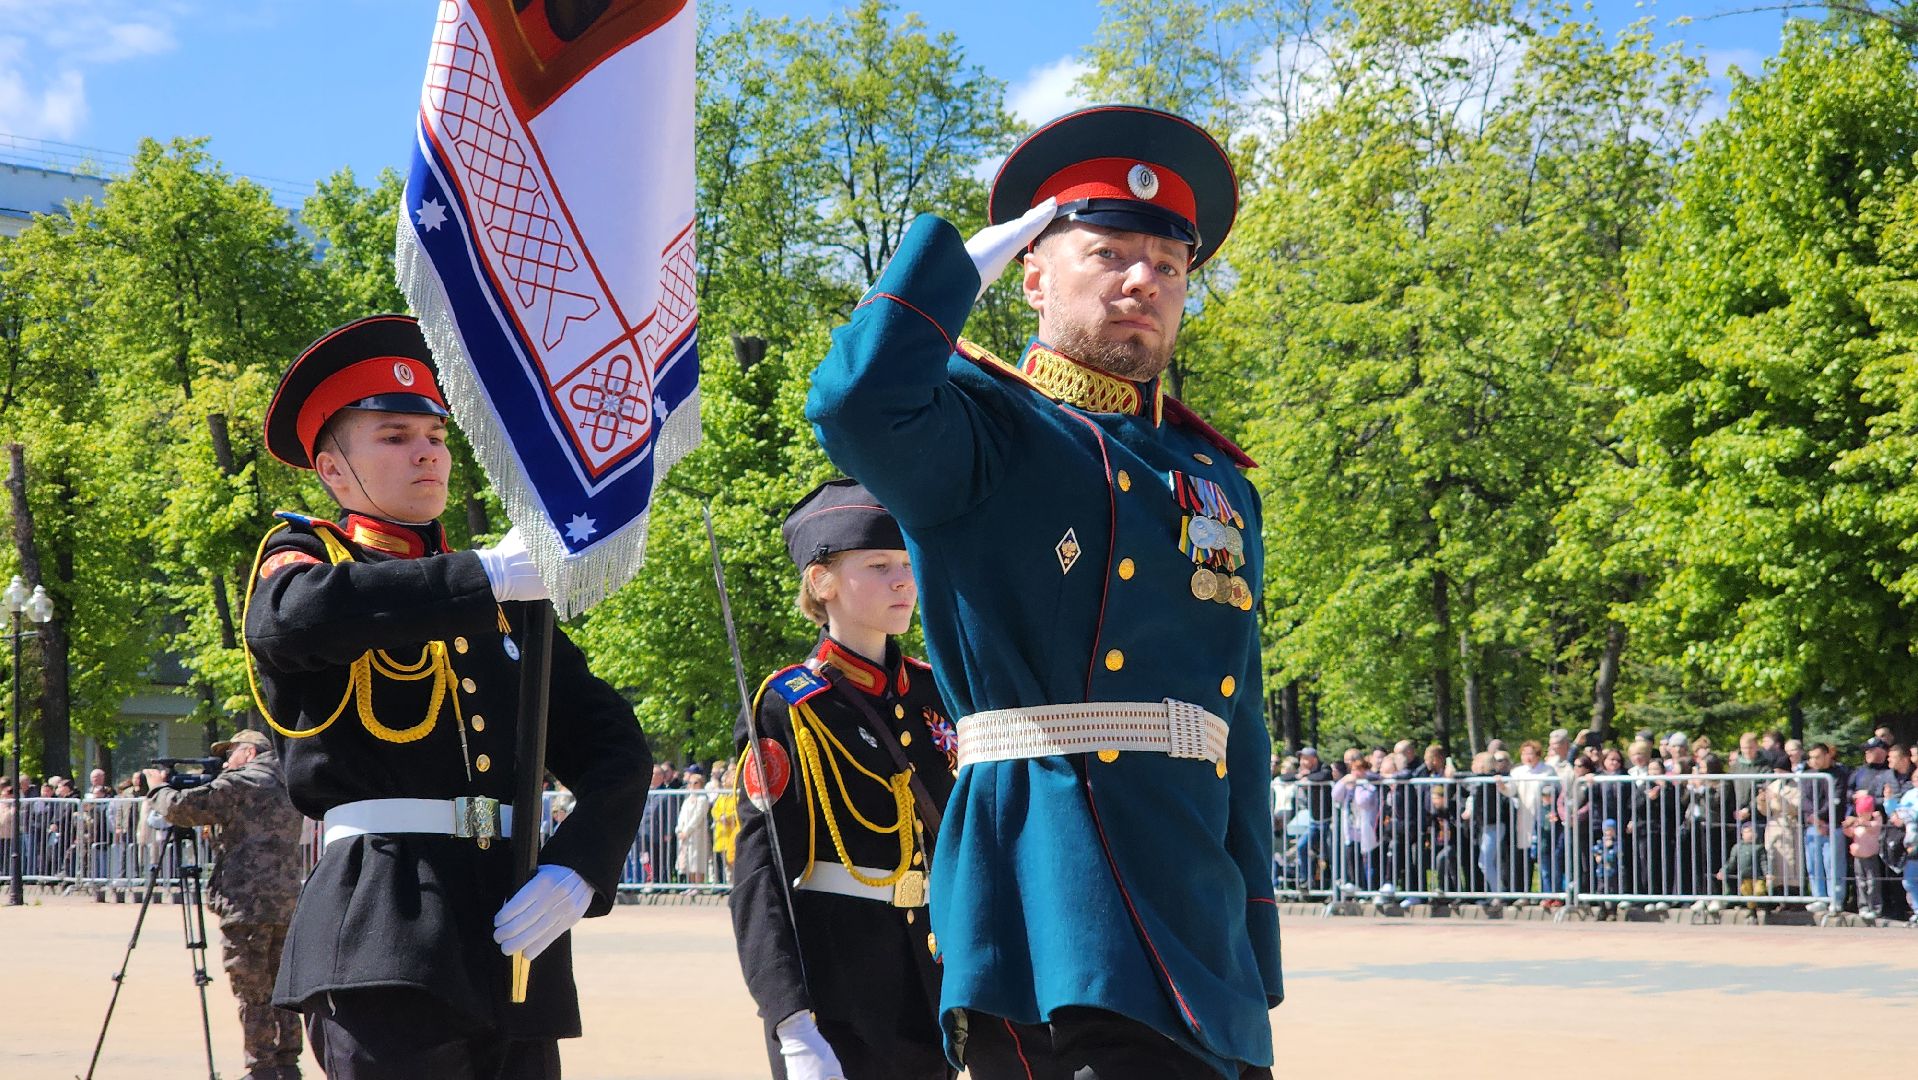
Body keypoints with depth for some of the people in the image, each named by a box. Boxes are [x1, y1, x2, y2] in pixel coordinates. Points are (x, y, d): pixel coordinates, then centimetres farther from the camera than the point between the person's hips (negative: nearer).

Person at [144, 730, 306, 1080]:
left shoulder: (239, 784, -6)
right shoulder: (289, 789, 18)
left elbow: (181, 808, -12)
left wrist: (158, 788, 7)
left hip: (247, 907, -7)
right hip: (288, 905, 7)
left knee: (253, 996, -3)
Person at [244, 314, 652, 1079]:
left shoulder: (507, 599, 21)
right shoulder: (301, 553, 8)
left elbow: (616, 747, 14)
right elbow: (298, 614, -20)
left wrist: (578, 872, -4)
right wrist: (487, 576, -17)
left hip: (515, 930, 5)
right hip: (385, 931, -5)